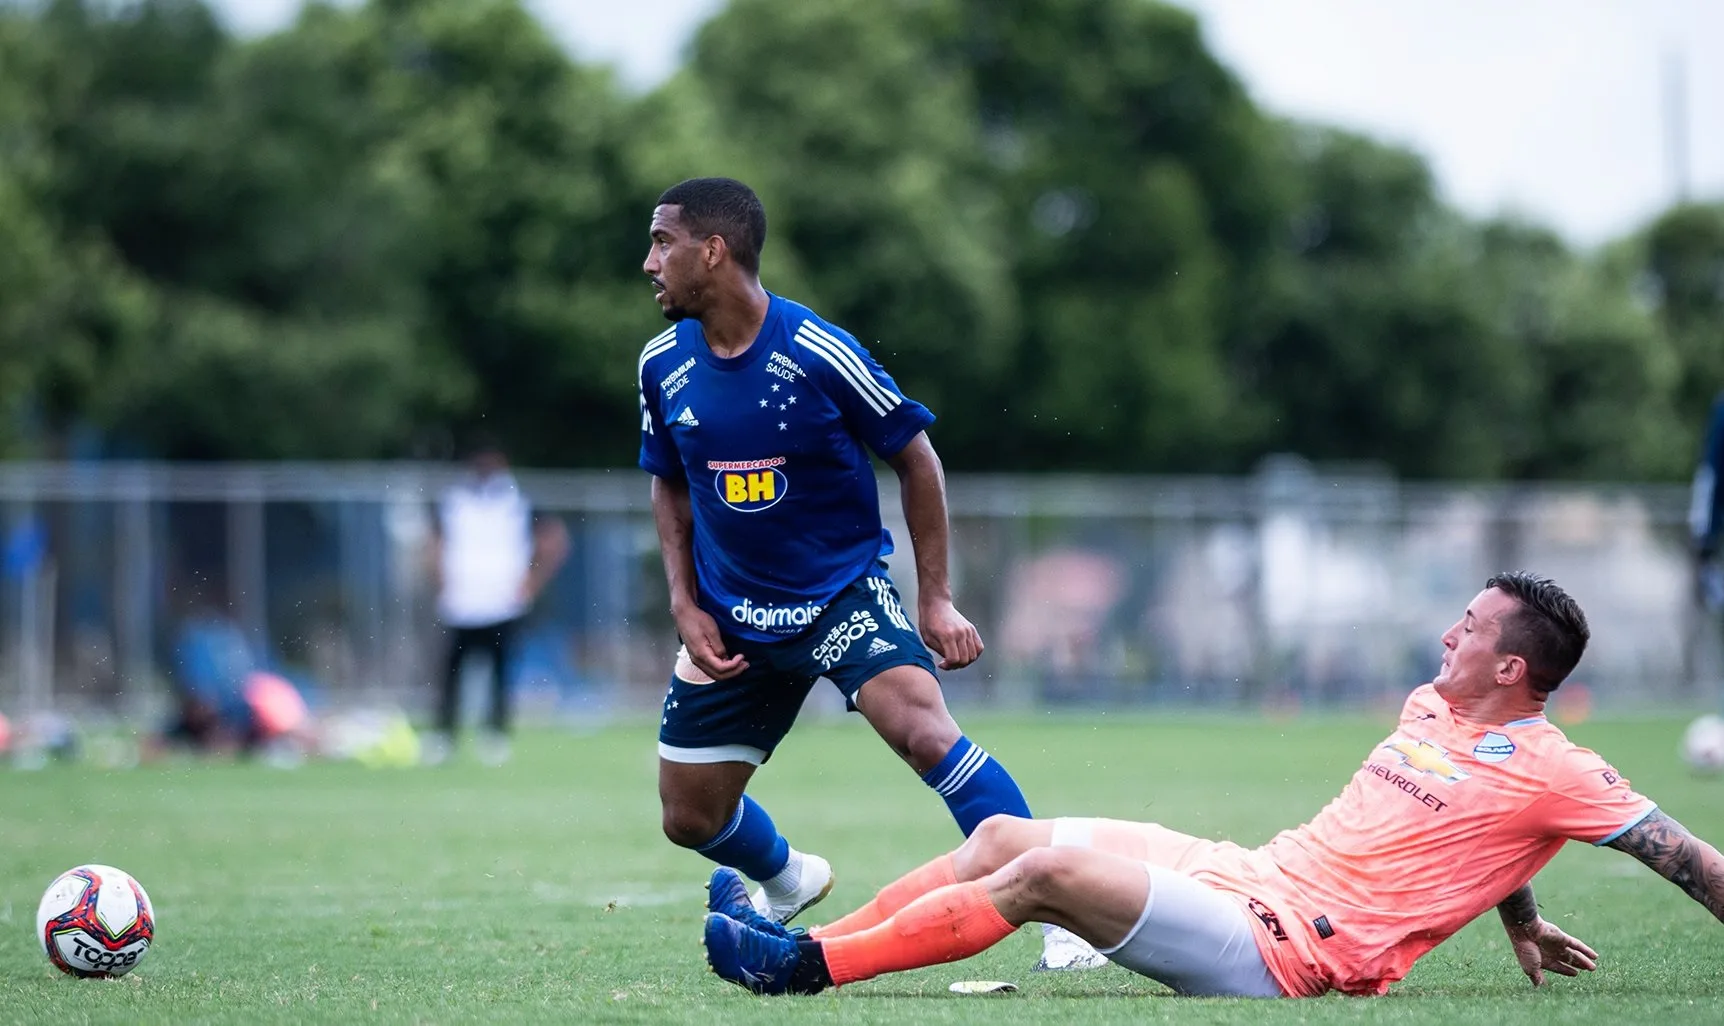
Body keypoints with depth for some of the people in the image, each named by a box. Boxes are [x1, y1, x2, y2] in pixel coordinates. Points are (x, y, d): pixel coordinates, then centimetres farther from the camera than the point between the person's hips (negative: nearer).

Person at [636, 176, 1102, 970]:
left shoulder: (820, 355, -18)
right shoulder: (664, 365, -4)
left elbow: (915, 457, -6)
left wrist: (935, 598, -6)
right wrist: (685, 606, 1)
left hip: (845, 592, -5)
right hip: (731, 618, 5)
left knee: (921, 729, -29)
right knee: (689, 815, 8)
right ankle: (789, 882, 42)